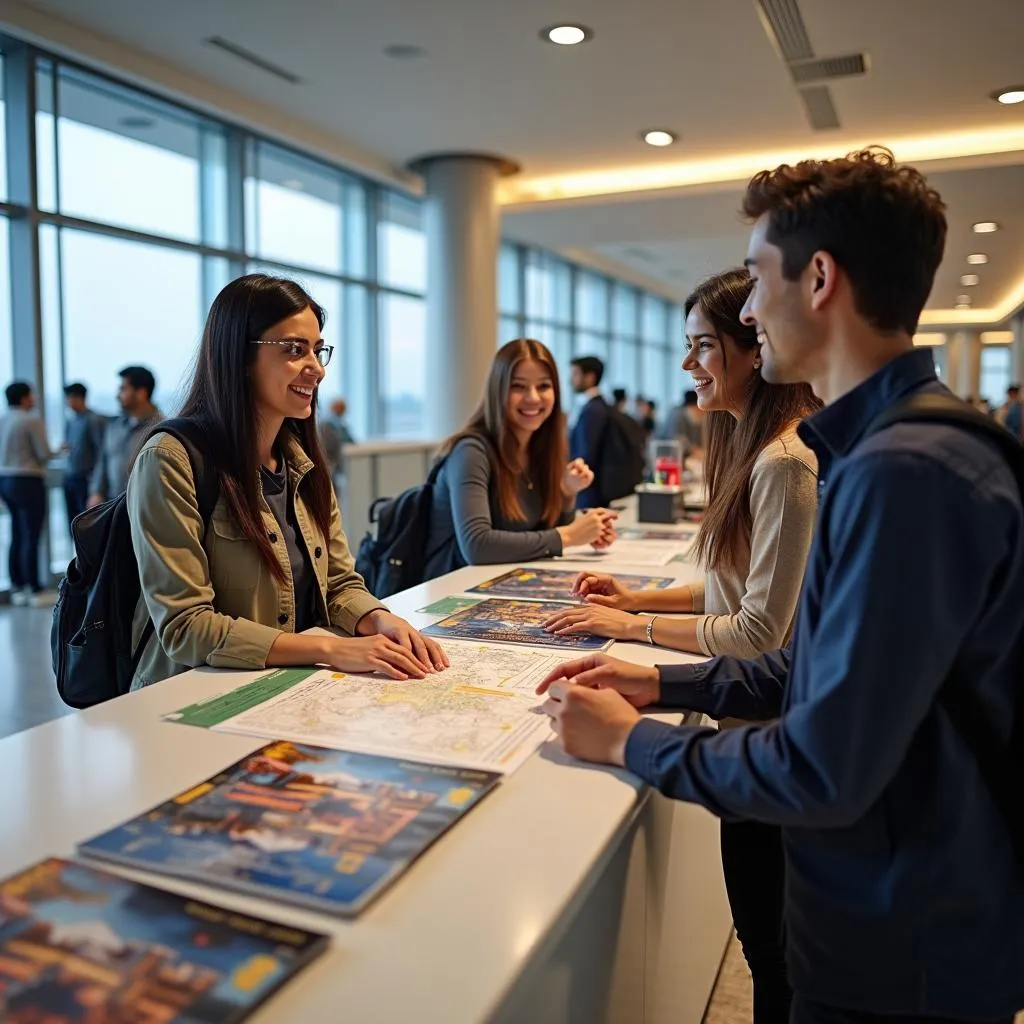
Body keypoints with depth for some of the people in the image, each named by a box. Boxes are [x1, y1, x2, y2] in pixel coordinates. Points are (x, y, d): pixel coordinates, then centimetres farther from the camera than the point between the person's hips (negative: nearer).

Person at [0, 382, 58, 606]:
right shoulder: (32, 420, -13)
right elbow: (44, 454, -13)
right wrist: (57, 452, 7)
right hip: (28, 481, -7)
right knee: (30, 538, -3)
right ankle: (35, 590, 1)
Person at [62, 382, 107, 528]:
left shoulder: (94, 420, -9)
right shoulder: (71, 420, 13)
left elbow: (101, 449, -13)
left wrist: (93, 476, -15)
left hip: (85, 479, -7)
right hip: (69, 478, 7)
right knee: (73, 523, 10)